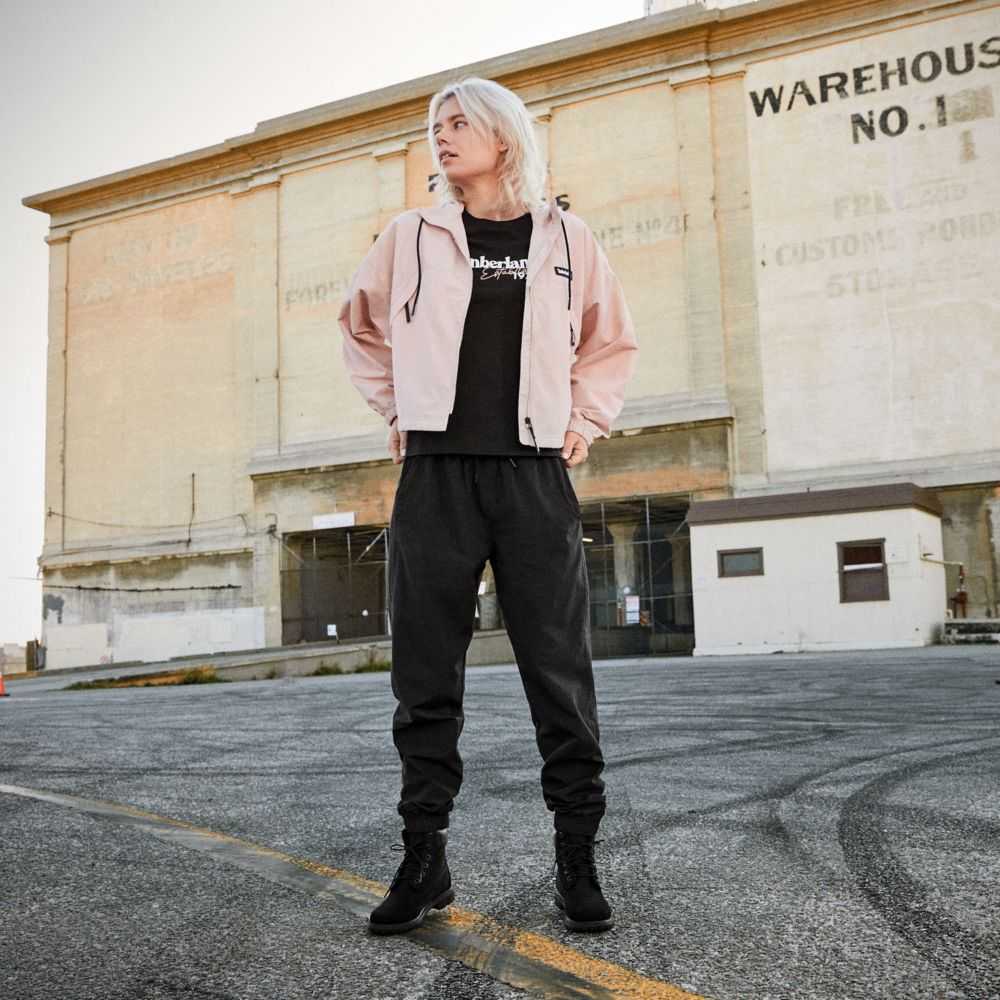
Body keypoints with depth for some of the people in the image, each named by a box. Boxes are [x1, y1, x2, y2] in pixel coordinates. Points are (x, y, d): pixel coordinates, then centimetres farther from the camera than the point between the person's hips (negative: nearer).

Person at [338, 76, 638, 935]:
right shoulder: (411, 237, 10)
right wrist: (395, 411, 13)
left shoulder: (565, 238, 9)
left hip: (534, 474, 0)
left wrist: (584, 423, 8)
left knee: (561, 673, 0)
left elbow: (612, 341, 19)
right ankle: (424, 859, 15)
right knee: (426, 677, 3)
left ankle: (578, 861, 12)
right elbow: (362, 326, 23)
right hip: (435, 475, 1)